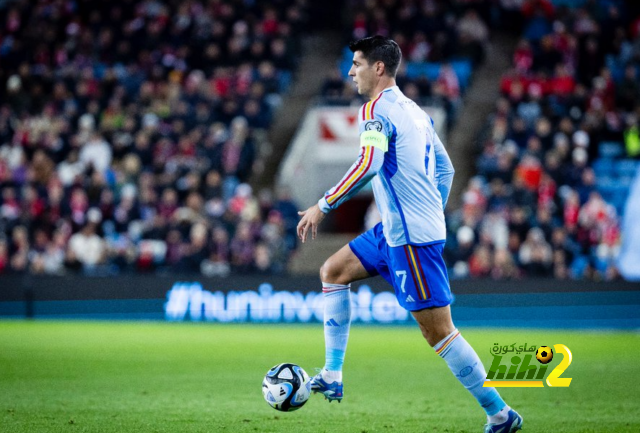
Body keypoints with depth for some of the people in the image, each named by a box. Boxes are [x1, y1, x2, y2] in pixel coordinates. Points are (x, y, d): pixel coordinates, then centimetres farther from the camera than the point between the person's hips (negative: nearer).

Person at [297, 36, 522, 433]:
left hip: (411, 236, -10)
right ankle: (333, 377, 12)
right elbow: (445, 168, 20)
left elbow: (368, 165, -25)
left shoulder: (377, 109, -11)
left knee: (438, 331, -8)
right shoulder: (414, 110, 16)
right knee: (333, 271, 15)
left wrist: (324, 206, -20)